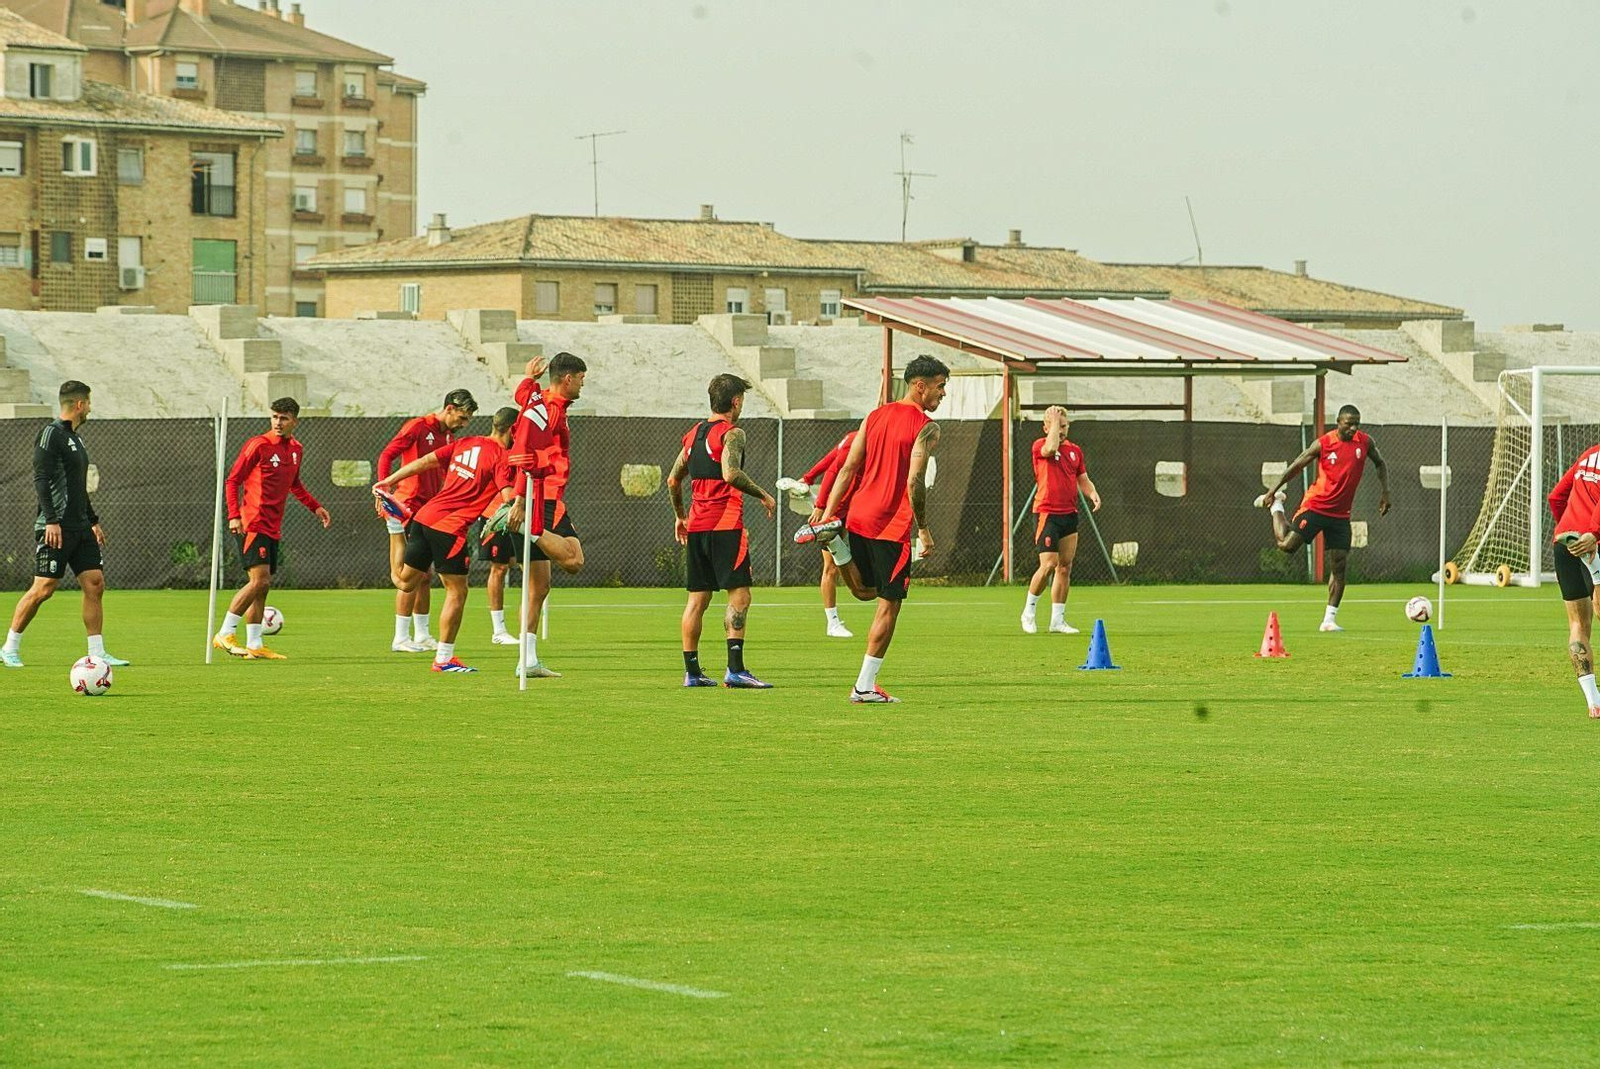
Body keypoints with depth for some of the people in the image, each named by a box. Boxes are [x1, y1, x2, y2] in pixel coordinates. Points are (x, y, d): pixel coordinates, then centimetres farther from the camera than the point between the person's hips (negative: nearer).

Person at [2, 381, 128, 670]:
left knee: (95, 584, 0)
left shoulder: (74, 438, 18)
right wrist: (51, 520, -23)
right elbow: (41, 480, -16)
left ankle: (97, 653, 2)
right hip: (56, 529, -9)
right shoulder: (51, 435, -9)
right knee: (44, 588, -8)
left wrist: (93, 521, 27)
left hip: (80, 528, 9)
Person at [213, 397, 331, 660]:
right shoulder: (258, 445, -9)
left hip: (273, 527, 8)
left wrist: (315, 507, 20)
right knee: (260, 581, -17)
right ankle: (225, 634, -11)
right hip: (252, 524, -8)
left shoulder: (296, 450, 12)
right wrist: (234, 515, -18)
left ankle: (254, 646, 13)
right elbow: (233, 481, -7)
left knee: (262, 585, 9)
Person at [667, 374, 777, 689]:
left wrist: (680, 516, 33)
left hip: (696, 524, 8)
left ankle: (692, 671, 10)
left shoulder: (694, 433, 16)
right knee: (739, 594, -8)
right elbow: (730, 474, -23)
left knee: (698, 598, 10)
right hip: (725, 524, -8)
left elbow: (673, 479, 21)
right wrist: (762, 495, -12)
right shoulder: (732, 433, -7)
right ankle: (735, 669, -17)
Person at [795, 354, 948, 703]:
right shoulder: (926, 428, -9)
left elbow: (848, 469, 9)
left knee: (864, 590, 24)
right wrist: (923, 529, -7)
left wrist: (826, 512, 9)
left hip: (858, 516, 7)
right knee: (888, 605, 2)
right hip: (892, 525, -7)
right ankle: (865, 686, 0)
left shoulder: (874, 416, 12)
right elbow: (915, 483, -16)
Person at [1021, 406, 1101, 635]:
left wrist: (1093, 494, -3)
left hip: (1070, 514, 6)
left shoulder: (1075, 451, 13)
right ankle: (1029, 611, 4)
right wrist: (1054, 420, -17)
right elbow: (1051, 448, -28)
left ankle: (1057, 620, 10)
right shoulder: (1039, 446, -5)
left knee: (1065, 567, 5)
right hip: (1047, 513, -6)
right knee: (1048, 565, -14)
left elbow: (1083, 480, 17)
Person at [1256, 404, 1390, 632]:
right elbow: (1295, 467, -1)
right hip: (1315, 506, -3)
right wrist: (1273, 491, 0)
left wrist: (1385, 492, 7)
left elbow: (1379, 464, 18)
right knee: (1287, 545, -12)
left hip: (1341, 514, 3)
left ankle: (1329, 619, 4)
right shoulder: (1323, 444, -11)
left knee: (1339, 565, -2)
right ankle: (1276, 506, 18)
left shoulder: (1365, 442, -1)